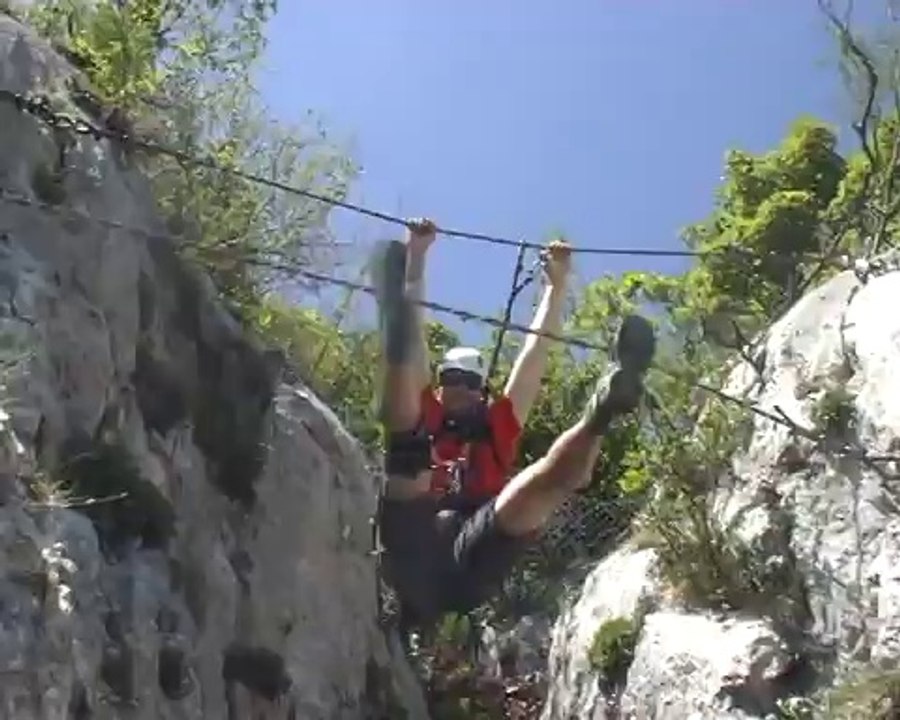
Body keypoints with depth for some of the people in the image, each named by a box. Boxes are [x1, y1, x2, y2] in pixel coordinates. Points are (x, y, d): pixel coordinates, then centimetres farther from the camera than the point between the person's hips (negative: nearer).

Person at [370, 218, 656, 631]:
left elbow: (534, 353, 32)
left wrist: (557, 284, 30)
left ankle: (598, 413, -55)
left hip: (469, 564, 0)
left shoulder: (496, 430, 35)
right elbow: (416, 339, 27)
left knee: (550, 479, -26)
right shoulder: (423, 425, 32)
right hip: (415, 558, 0)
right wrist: (416, 258, 24)